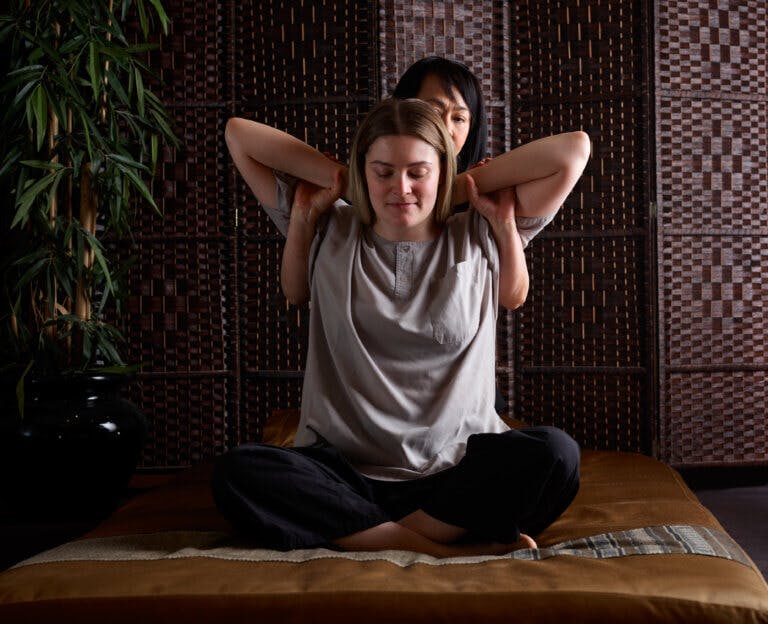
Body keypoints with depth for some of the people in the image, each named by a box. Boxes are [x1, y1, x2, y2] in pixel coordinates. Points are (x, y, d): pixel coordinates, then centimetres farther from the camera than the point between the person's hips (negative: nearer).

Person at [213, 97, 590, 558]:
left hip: (458, 474, -1)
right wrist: (339, 180, 11)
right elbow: (239, 135, 17)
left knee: (554, 454, -30)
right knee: (237, 475, -29)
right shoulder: (329, 235, 12)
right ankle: (450, 548, -29)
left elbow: (574, 150, 9)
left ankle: (365, 536, -24)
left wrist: (466, 187, 9)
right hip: (344, 470, 1)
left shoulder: (482, 239, 11)